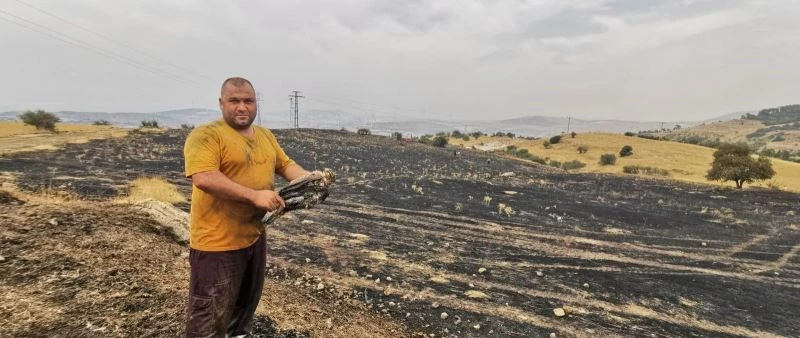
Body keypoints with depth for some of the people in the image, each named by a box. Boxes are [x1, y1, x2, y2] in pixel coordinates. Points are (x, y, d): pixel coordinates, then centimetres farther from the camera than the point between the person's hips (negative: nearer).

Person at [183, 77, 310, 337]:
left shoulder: (265, 135, 10)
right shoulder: (206, 135, -15)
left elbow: (285, 165, 16)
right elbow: (203, 178, -28)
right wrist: (255, 195, -32)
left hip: (255, 237, 8)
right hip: (217, 242, -8)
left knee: (245, 307, 26)